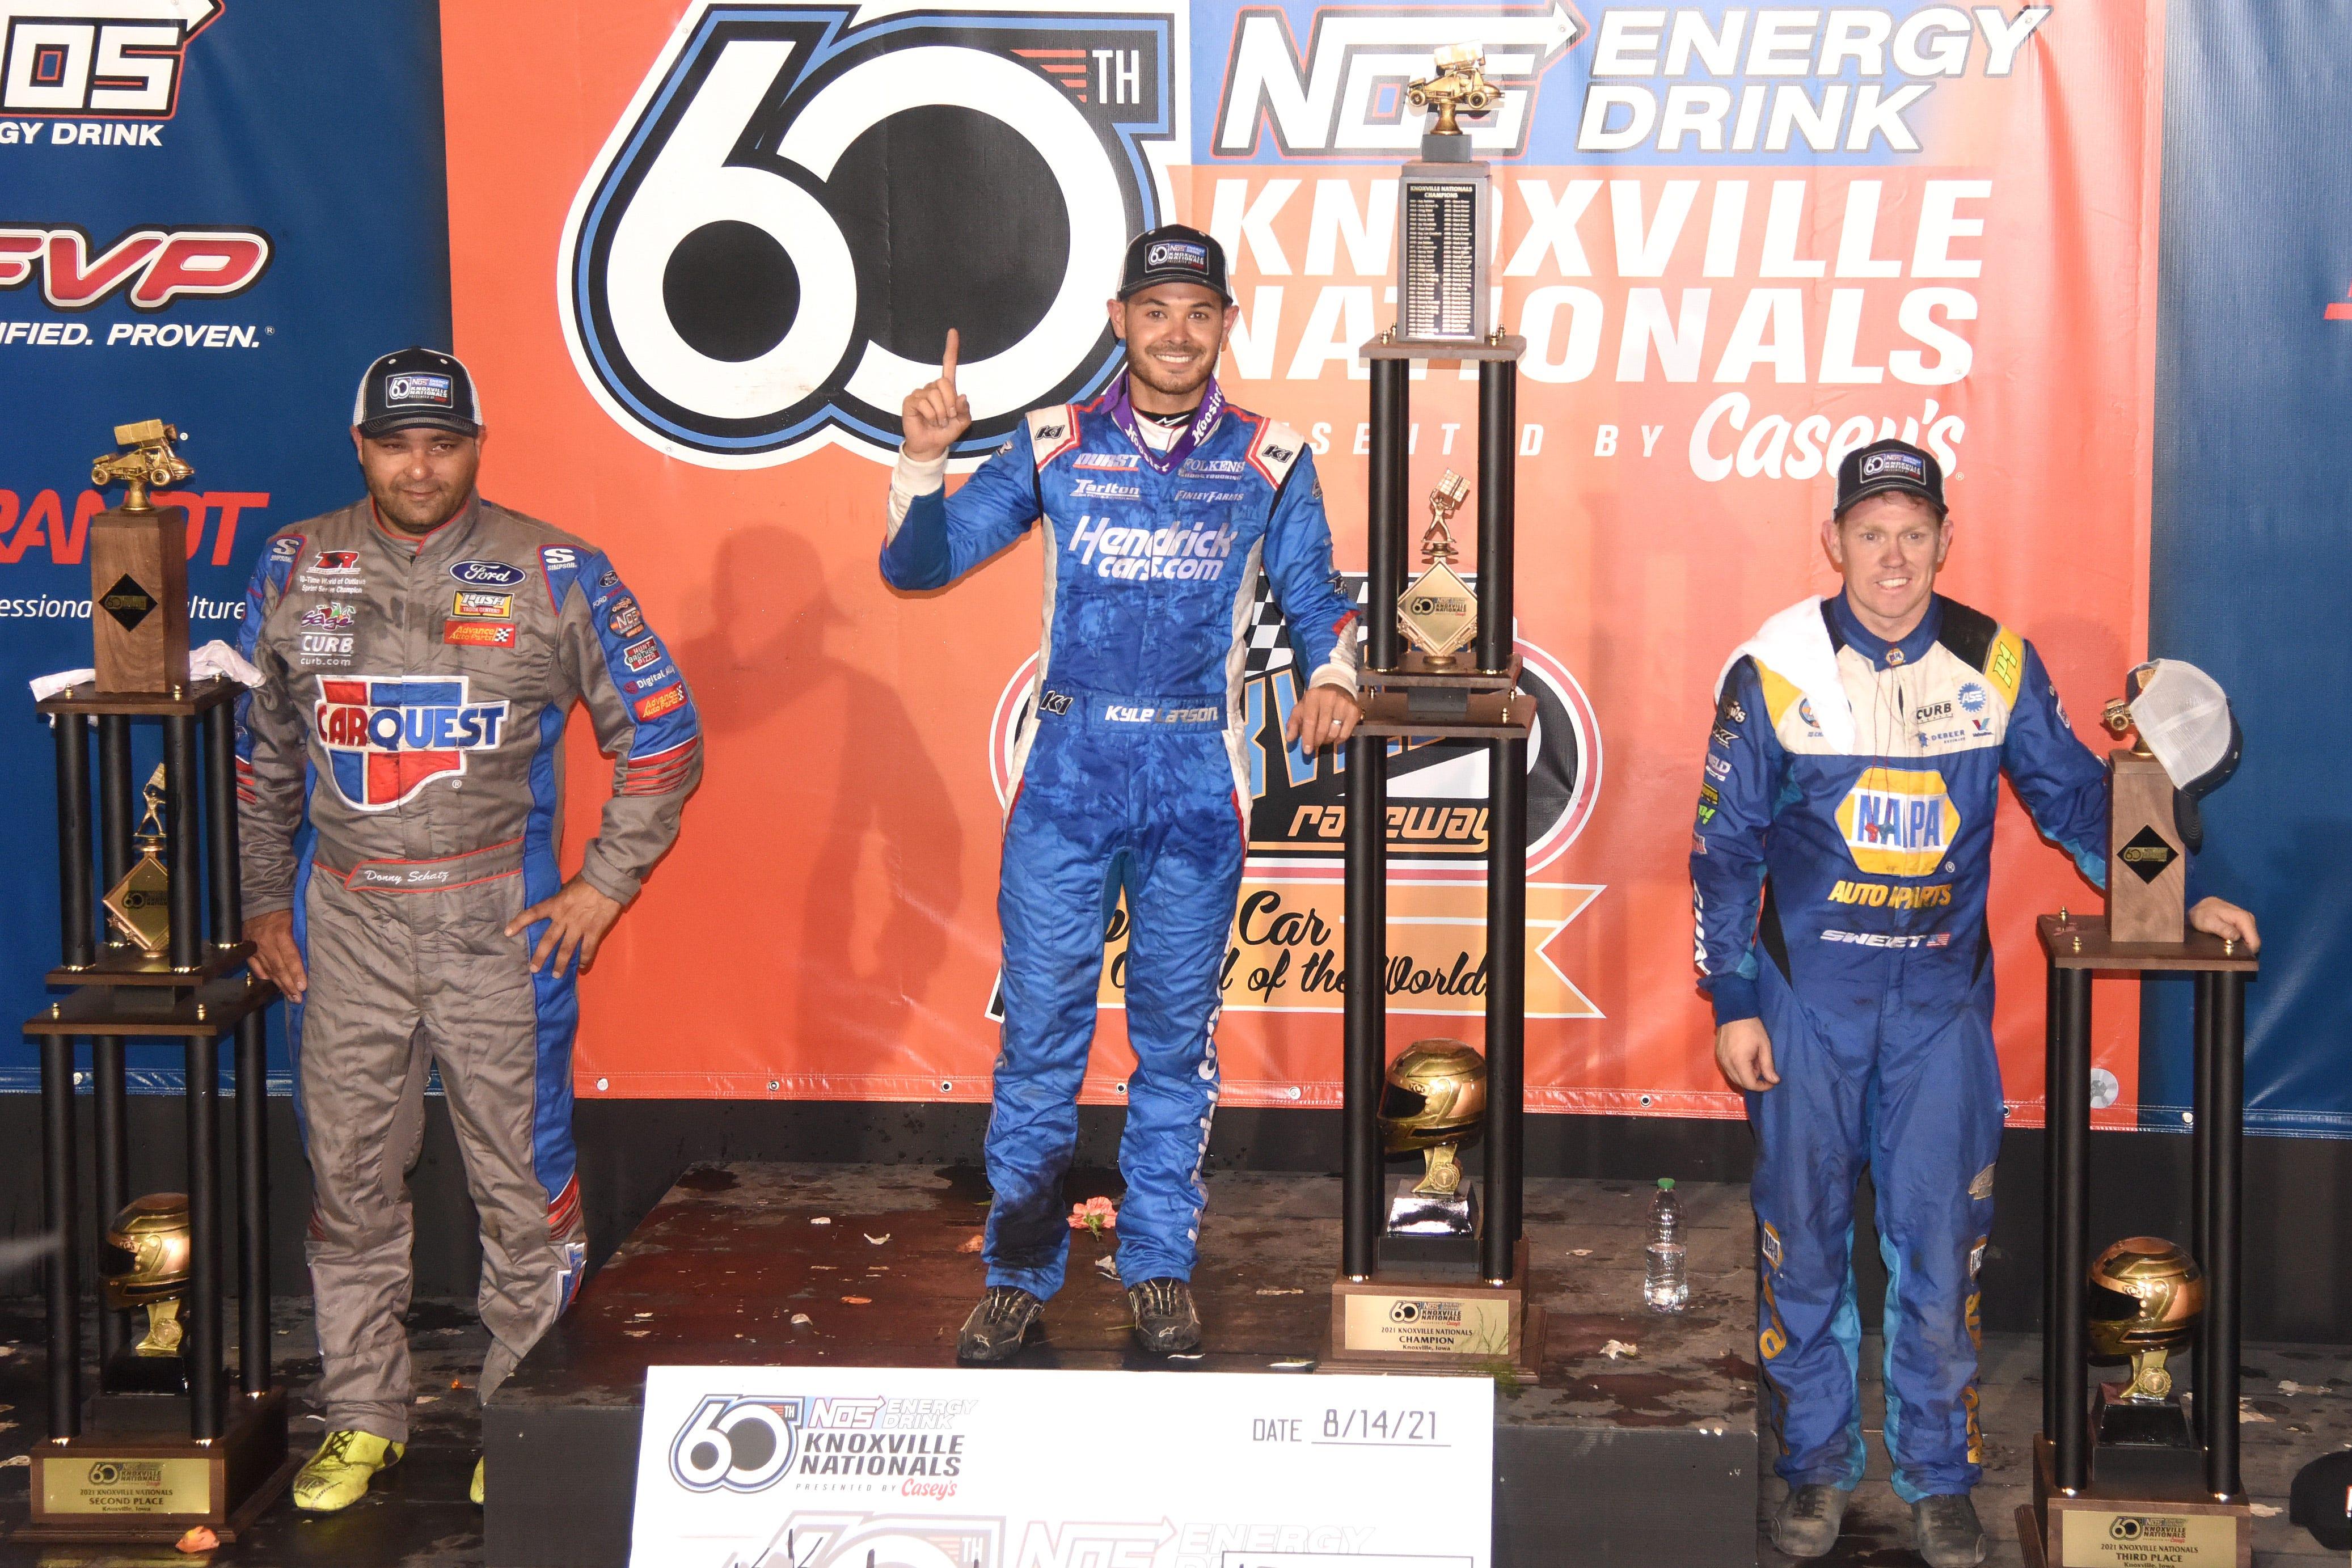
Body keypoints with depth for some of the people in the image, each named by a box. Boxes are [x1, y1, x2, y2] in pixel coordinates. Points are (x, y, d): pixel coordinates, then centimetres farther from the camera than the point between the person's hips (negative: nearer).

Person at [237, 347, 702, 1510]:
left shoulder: (553, 574, -2)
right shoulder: (295, 571, 6)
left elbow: (662, 734, 2)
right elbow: (258, 752, 15)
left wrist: (605, 885, -2)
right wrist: (262, 902, 11)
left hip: (499, 925, -2)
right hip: (342, 926, 2)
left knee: (522, 1179, 2)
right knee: (349, 1181, 8)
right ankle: (361, 1419, 22)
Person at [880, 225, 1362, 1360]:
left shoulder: (1270, 461, 6)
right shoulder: (1053, 446, 5)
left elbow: (1313, 598, 12)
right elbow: (920, 564, 3)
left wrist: (1330, 680, -8)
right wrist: (922, 460, -14)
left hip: (1196, 773, 0)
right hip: (1069, 764, 0)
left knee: (1177, 1030, 7)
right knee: (1040, 1024, 0)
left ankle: (1160, 1265, 19)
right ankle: (1020, 1274, 12)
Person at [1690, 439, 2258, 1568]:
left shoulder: (1997, 663, 0)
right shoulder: (1775, 667, -5)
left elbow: (2073, 796, 11)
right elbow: (1724, 847, 0)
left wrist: (2172, 904, 0)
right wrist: (1733, 1003, -2)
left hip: (1941, 1004, 1)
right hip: (1806, 1000, -1)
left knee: (1940, 1245, 2)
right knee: (1803, 1239, 6)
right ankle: (1817, 1465, 21)